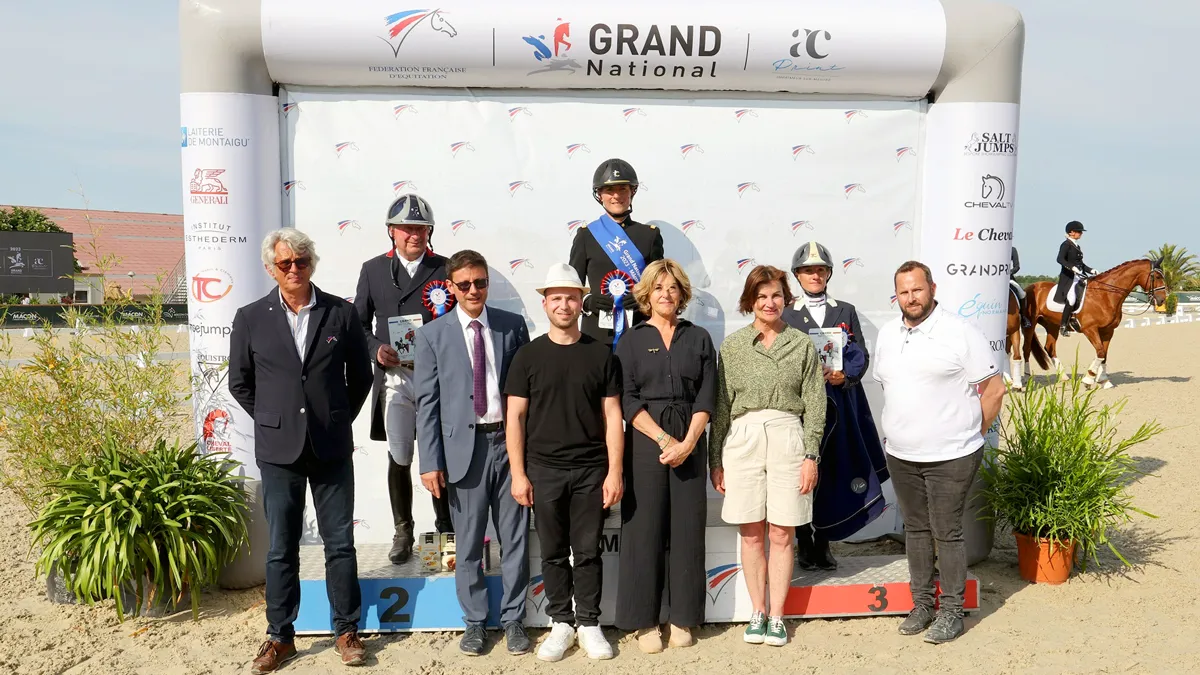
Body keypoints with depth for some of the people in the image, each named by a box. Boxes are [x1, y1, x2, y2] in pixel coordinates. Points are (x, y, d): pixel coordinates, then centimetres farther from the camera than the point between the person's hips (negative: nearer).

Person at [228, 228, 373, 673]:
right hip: (278, 450, 0)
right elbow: (240, 383, 10)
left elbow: (360, 376, 8)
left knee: (340, 543, 7)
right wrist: (272, 421, 5)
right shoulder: (250, 318, 0)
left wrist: (338, 421, 6)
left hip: (332, 449, 0)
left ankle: (347, 631, 20)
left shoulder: (341, 314, -1)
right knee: (281, 549, 9)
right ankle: (280, 637, 22)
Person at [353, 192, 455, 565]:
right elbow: (359, 323, 10)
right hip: (394, 378, 1)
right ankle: (402, 533, 22)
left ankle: (446, 531, 20)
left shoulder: (445, 269, 4)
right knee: (399, 460, 6)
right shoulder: (373, 269, 7)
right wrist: (376, 349, -8)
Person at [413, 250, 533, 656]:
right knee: (468, 544, 9)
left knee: (515, 538, 9)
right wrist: (431, 462, -5)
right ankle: (475, 622, 26)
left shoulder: (513, 326, 5)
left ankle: (513, 619, 24)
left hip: (510, 442, 1)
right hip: (464, 447, -1)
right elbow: (427, 403, -1)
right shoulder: (433, 335, 1)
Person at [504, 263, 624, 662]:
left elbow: (612, 416, 3)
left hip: (591, 471, 0)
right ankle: (561, 624, 22)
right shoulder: (528, 356, 2)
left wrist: (615, 472, -3)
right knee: (553, 553, 9)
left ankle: (589, 624, 20)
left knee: (588, 551, 7)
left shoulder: (601, 354, 3)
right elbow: (515, 417, 1)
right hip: (544, 471, 0)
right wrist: (518, 474, -4)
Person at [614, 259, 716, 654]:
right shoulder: (632, 340, 6)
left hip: (689, 444, 1)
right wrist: (664, 439, -13)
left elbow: (707, 396, 2)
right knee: (644, 528, 1)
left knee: (687, 529, 4)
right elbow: (628, 399, -3)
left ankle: (682, 618, 16)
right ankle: (645, 621, 11)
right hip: (645, 443, -1)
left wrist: (687, 442, -11)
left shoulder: (699, 338, 10)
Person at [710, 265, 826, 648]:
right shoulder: (732, 346, 6)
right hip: (742, 440, 1)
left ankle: (776, 616, 17)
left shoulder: (802, 345, 5)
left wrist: (811, 455, -4)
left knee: (781, 534, 4)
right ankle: (757, 613, 20)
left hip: (787, 440, -1)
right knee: (751, 534, 7)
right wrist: (715, 459, 5)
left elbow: (814, 405, 3)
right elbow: (721, 405, 7)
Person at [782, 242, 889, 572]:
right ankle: (804, 544, 11)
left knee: (833, 472, 3)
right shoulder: (786, 316, 5)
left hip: (839, 405, 2)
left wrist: (845, 375, -11)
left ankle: (823, 543, 14)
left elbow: (861, 356, 8)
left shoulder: (846, 311, 11)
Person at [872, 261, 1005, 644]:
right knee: (915, 529, 13)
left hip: (950, 458, -5)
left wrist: (969, 436, -2)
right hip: (900, 455, 6)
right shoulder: (887, 335, 8)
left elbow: (994, 389, -6)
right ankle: (922, 604, 25)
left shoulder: (960, 332, -9)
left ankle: (951, 611, 13)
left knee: (947, 533, 0)